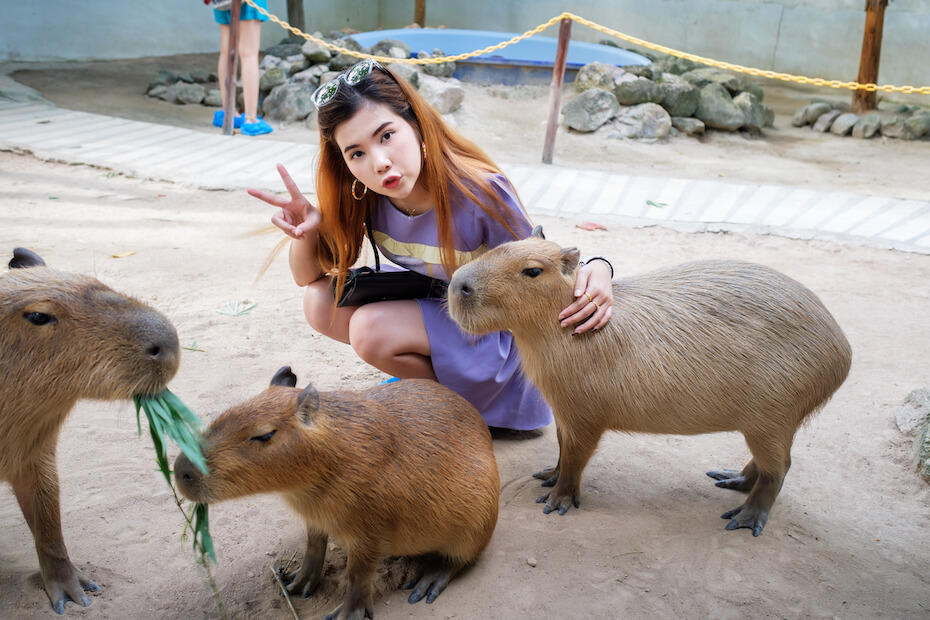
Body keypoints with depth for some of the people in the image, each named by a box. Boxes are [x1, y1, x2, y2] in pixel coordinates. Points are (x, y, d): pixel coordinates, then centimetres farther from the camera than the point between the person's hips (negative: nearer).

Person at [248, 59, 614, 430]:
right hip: (426, 306, 6)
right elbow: (308, 276, -6)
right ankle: (424, 374, 6)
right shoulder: (364, 194, -16)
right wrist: (307, 230, -30)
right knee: (322, 302, -14)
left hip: (493, 329, -6)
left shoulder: (481, 194, -32)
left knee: (372, 328, -28)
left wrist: (596, 269, -42)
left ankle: (463, 399, -1)